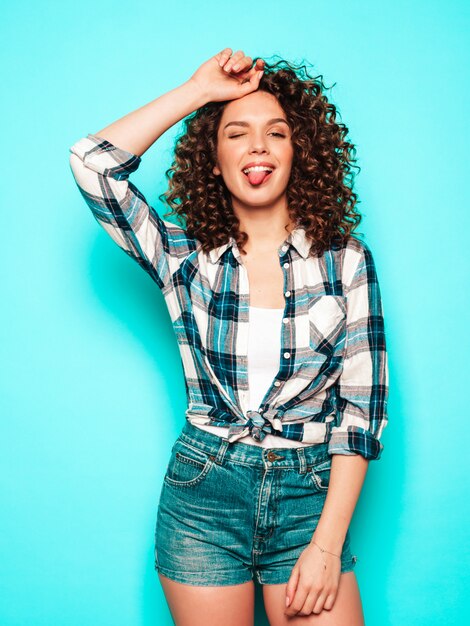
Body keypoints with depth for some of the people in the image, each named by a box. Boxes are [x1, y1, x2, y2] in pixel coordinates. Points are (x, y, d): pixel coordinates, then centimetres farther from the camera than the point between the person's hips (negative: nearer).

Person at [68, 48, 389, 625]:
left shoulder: (346, 259, -1)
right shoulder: (186, 258, 1)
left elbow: (362, 407, -4)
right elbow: (92, 162, -11)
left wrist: (327, 544, -10)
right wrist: (199, 90, -6)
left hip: (309, 497, 0)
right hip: (203, 497, 1)